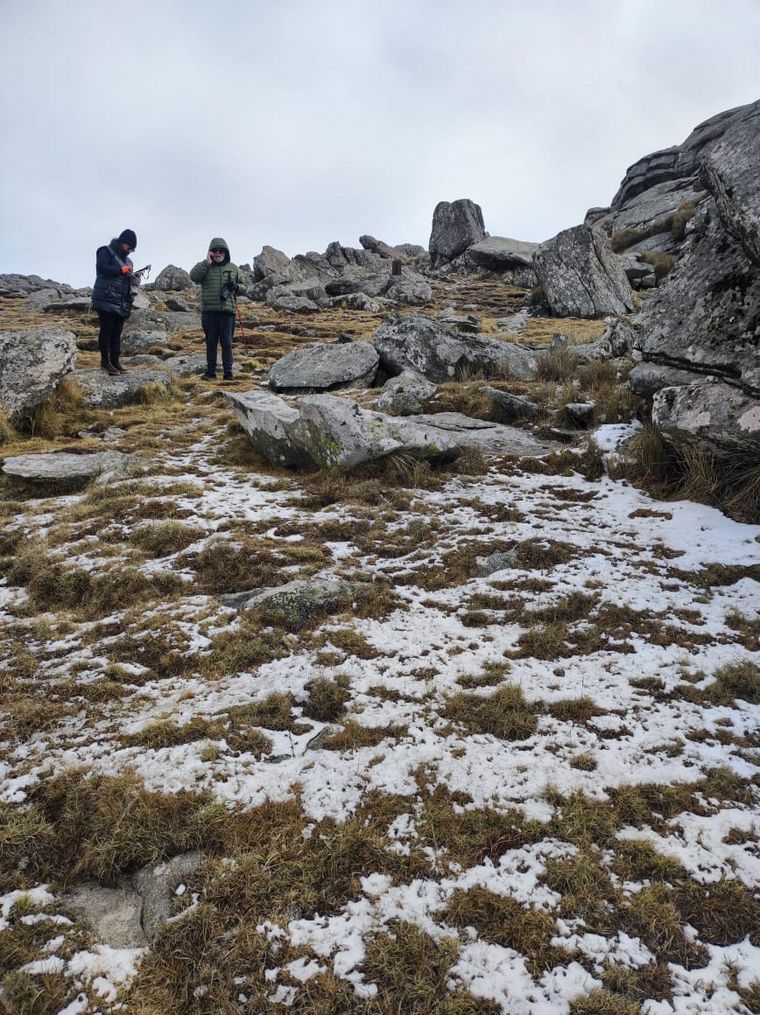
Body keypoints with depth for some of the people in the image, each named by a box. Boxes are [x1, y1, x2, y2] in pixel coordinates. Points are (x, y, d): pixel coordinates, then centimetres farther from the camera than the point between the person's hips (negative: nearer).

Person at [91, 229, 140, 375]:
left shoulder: (127, 260, 22)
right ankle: (105, 361, -2)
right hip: (106, 301, -7)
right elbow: (102, 268, -18)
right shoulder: (106, 252, 0)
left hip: (121, 304, 7)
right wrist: (122, 270, -12)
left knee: (117, 333, 6)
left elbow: (130, 281, 24)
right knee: (106, 331, -6)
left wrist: (135, 278, 1)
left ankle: (115, 361, 8)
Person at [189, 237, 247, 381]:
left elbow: (244, 286, 18)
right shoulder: (204, 267, 9)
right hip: (210, 310, 0)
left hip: (228, 310, 0)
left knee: (226, 342, -2)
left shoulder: (233, 268, 13)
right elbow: (194, 276, -9)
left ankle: (228, 371, 2)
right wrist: (207, 263, -12)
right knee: (211, 342, 4)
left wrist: (236, 286, -4)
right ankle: (210, 371, 10)